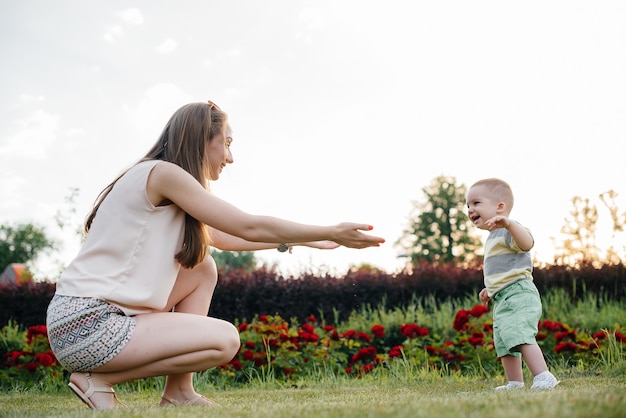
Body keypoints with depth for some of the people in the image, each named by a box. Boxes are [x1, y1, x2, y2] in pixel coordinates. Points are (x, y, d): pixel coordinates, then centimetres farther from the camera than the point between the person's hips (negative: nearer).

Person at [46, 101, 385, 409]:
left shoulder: (163, 186, 16)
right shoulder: (163, 173, -11)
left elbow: (224, 238, 24)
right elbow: (250, 228, -11)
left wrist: (307, 241, 26)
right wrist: (333, 232, -3)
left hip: (108, 313, 10)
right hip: (85, 324, -10)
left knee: (203, 269, 13)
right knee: (225, 339, -13)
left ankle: (178, 390, 7)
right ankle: (98, 379, -5)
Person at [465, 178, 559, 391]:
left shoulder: (508, 231, -10)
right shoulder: (493, 238, 23)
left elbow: (527, 243, -33)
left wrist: (509, 224, -47)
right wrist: (491, 289, 28)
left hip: (518, 293, -11)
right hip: (502, 300, 11)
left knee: (521, 337, -24)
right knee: (503, 344, 12)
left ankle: (543, 378, -26)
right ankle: (515, 384, 19)